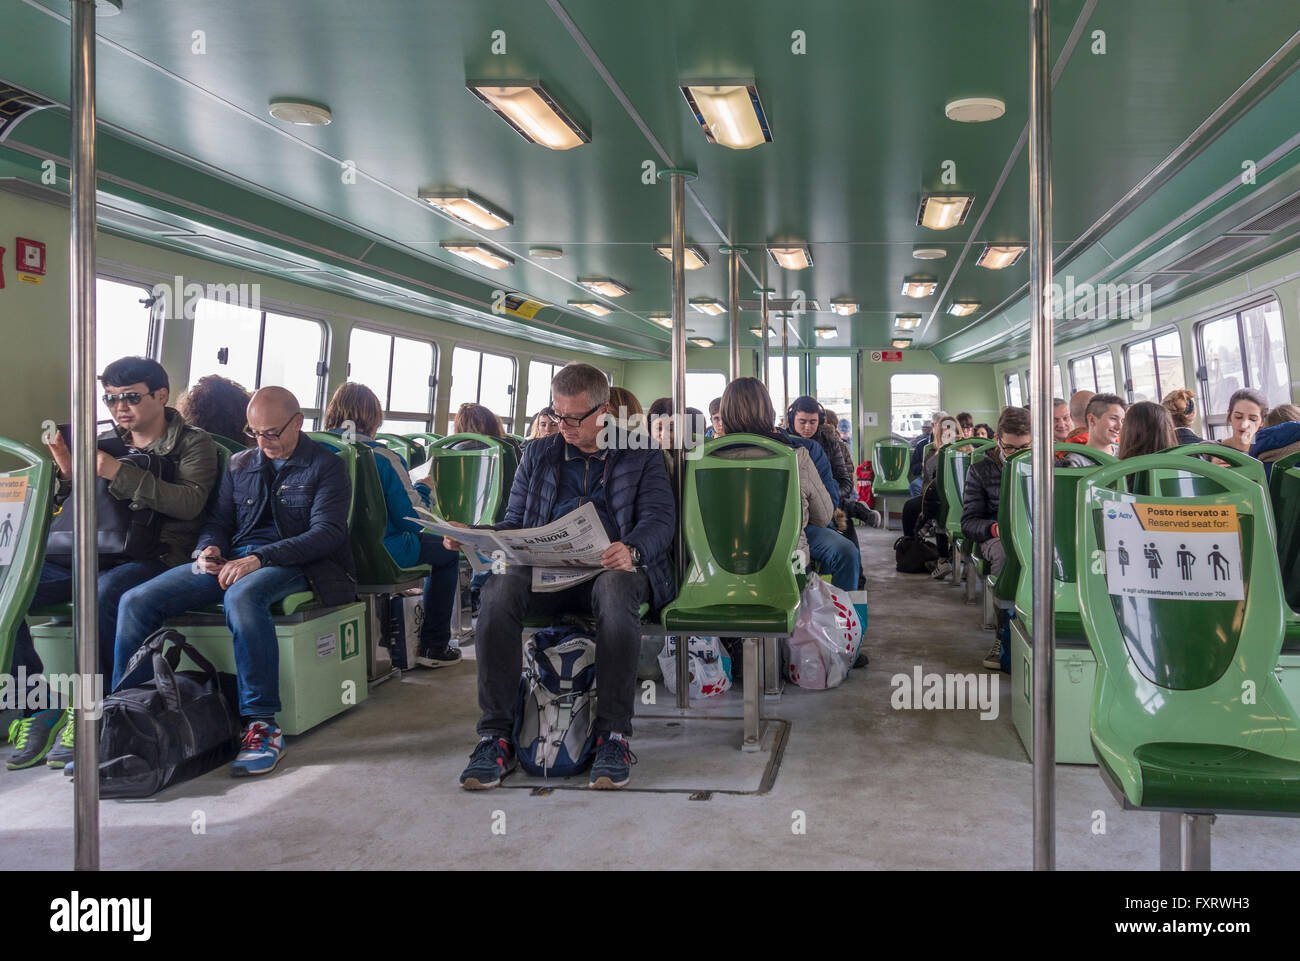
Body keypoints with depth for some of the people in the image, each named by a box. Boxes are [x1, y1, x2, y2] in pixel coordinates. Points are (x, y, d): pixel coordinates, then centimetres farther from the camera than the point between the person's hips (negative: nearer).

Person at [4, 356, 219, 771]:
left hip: (153, 557, -6)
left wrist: (120, 473, -16)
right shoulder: (103, 443, 21)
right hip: (87, 553, 6)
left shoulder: (193, 444, 6)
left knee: (99, 595, -37)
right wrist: (68, 474, 0)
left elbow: (190, 502, -12)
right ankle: (38, 709, -10)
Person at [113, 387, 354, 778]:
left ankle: (262, 725, -35)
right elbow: (217, 521, 23)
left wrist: (259, 558, -21)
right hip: (232, 558, 6)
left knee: (242, 596, -40)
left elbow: (327, 533, -10)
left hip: (291, 565, -6)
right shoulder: (240, 464, 20)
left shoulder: (325, 466, 3)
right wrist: (210, 549, -4)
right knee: (137, 600, -13)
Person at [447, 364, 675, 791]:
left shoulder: (642, 455, 12)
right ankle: (495, 735, -28)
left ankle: (614, 736, -31)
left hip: (610, 568, -2)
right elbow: (514, 523, 21)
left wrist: (631, 550, -24)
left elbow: (660, 518, -1)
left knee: (616, 590, -40)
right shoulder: (539, 454, 22)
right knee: (499, 588, -32)